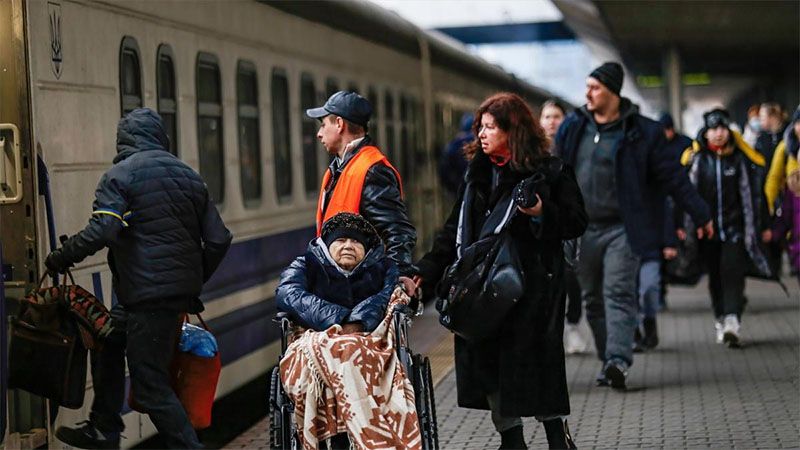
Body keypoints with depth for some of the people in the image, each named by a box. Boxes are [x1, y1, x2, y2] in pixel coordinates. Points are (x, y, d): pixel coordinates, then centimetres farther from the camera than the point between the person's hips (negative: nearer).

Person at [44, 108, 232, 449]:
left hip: (148, 294, -8)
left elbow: (100, 232, -21)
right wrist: (194, 282, 22)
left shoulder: (120, 175, -6)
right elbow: (218, 239, 10)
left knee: (150, 386, -2)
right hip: (181, 290, 8)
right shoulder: (188, 175, 13)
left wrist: (60, 258, -8)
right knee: (108, 343, 25)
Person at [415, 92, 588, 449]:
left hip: (532, 285, -5)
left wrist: (543, 215, -22)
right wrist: (426, 270, 4)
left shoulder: (549, 172, -4)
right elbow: (455, 230, 14)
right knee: (489, 362, 4)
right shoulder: (476, 174, 13)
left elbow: (576, 223, -4)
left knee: (534, 359, -3)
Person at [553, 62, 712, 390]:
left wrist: (700, 214, 4)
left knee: (619, 293, -14)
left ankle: (618, 360, -24)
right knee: (593, 300, 6)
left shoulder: (641, 132, -3)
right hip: (582, 229, 4)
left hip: (622, 228, -4)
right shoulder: (573, 128, 7)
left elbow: (670, 176, 1)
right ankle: (607, 361, 15)